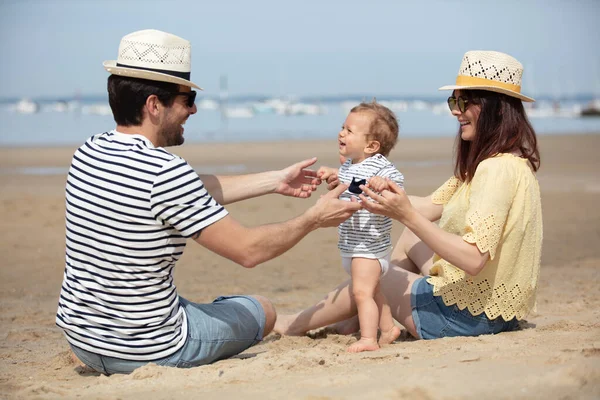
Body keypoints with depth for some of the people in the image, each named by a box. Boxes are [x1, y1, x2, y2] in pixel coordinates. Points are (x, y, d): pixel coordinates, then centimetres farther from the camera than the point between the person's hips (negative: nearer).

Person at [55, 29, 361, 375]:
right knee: (262, 310, 18)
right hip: (145, 353, -7)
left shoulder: (89, 153, -1)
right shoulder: (165, 172, -26)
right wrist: (313, 219, -3)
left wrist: (276, 181, 15)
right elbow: (248, 250, -19)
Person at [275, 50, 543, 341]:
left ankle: (294, 325, 38)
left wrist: (407, 215, -34)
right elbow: (430, 207, 8)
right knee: (409, 238, 24)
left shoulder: (498, 169, -24)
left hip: (469, 315, -9)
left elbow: (473, 259, -32)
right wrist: (358, 189, -1)